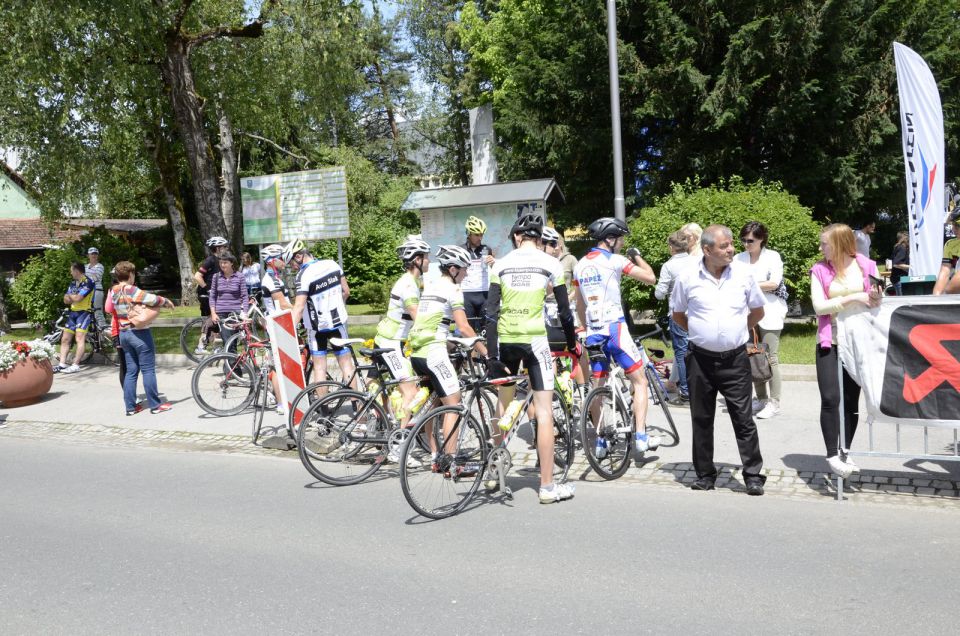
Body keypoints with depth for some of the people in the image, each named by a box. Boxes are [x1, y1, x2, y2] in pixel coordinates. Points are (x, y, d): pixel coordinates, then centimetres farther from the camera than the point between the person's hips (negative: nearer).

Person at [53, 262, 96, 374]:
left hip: (84, 312, -9)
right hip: (73, 313, 9)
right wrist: (74, 297, -10)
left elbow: (77, 298, -19)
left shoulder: (87, 282, -11)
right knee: (65, 339, 7)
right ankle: (62, 364, 9)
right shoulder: (73, 283, 15)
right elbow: (66, 300, 10)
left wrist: (70, 296, 2)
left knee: (80, 338, -15)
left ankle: (75, 365, -16)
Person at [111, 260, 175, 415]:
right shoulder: (130, 290, -17)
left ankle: (130, 406, 11)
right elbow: (153, 300, -26)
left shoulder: (113, 291, 6)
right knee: (148, 370, -1)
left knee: (131, 371, 11)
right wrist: (167, 302, -7)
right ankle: (155, 405, 4)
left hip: (124, 333, 8)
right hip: (140, 333, -8)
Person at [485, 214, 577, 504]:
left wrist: (492, 353, 2)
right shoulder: (551, 264, 1)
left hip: (505, 339, 3)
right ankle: (548, 486, 3)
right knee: (544, 411, 1)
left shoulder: (501, 264, 5)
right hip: (534, 339, -3)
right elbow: (564, 311, 3)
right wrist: (572, 343, 17)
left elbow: (491, 311, 1)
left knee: (503, 405, 20)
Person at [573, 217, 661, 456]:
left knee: (598, 387, 12)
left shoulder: (580, 265, 12)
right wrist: (636, 256, 7)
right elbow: (650, 278, -8)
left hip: (593, 332, 6)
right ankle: (641, 437, -3)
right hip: (615, 328, -6)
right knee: (639, 382, 3)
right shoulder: (614, 260, -8)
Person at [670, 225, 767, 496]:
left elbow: (758, 311, 13)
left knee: (743, 418, 1)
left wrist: (737, 331, 11)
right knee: (701, 419, 9)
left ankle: (753, 475, 11)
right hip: (701, 359, 1)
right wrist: (700, 332, 9)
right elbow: (677, 314, 12)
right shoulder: (688, 278, -4)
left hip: (735, 359, 0)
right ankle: (705, 473, 21)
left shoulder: (743, 274, -1)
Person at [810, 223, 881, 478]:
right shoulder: (819, 270, -2)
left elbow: (879, 300, 4)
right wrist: (853, 297, -19)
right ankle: (832, 455, -3)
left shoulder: (866, 266, 0)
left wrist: (877, 297, -18)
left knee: (851, 399, 8)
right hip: (829, 342, -1)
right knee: (830, 399, -10)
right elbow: (819, 306, -12)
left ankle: (845, 453, 20)